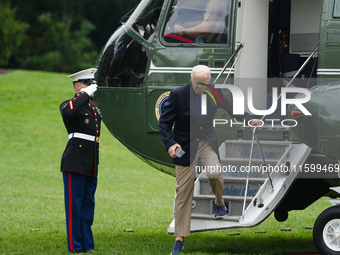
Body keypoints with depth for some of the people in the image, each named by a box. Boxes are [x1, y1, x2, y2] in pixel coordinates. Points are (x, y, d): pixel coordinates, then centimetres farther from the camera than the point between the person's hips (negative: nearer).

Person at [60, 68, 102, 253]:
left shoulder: (94, 107, 18)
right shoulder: (70, 104, -6)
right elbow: (68, 112, -30)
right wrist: (85, 95, -23)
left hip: (91, 165, 8)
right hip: (75, 164, -8)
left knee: (88, 205, 10)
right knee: (74, 204, -5)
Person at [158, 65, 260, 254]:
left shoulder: (215, 93, -4)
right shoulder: (178, 95, -13)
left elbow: (231, 107, 13)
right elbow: (164, 123, -9)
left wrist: (250, 120, 1)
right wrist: (170, 144, -24)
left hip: (207, 142, 2)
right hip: (185, 145, -2)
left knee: (215, 173, -25)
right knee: (183, 192, -1)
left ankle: (220, 203, 10)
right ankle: (180, 238, 7)